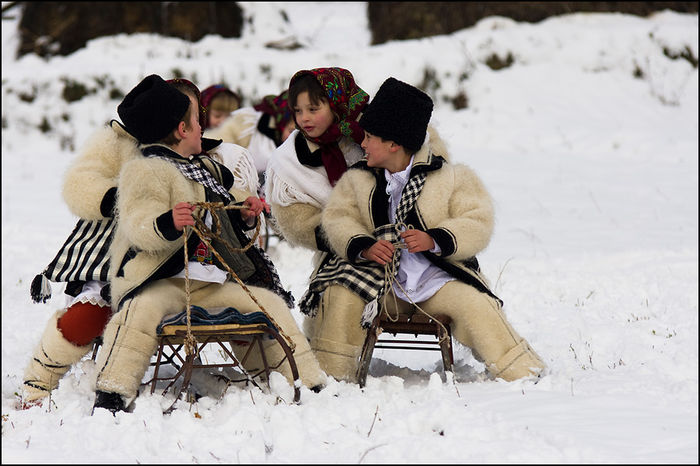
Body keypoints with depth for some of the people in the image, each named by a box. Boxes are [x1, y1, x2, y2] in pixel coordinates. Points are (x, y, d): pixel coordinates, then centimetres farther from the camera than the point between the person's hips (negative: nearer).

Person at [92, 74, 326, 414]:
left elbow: (226, 204, 36)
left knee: (270, 302, -1)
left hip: (214, 283, 7)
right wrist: (168, 223, -42)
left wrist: (243, 211, 13)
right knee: (143, 309, -37)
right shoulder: (145, 172, -8)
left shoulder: (206, 169, 20)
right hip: (161, 281, -7)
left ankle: (307, 383, 9)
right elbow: (137, 226, -22)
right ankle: (112, 392, -34)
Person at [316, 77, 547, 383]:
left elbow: (478, 224, -7)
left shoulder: (450, 177, -3)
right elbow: (337, 218, 3)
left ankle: (521, 374, -17)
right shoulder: (357, 180, 7)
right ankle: (330, 374, -10)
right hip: (382, 278, 2)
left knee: (473, 304, -28)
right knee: (341, 296, -25)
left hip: (439, 280, -2)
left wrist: (435, 240, -24)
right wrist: (363, 246, -18)